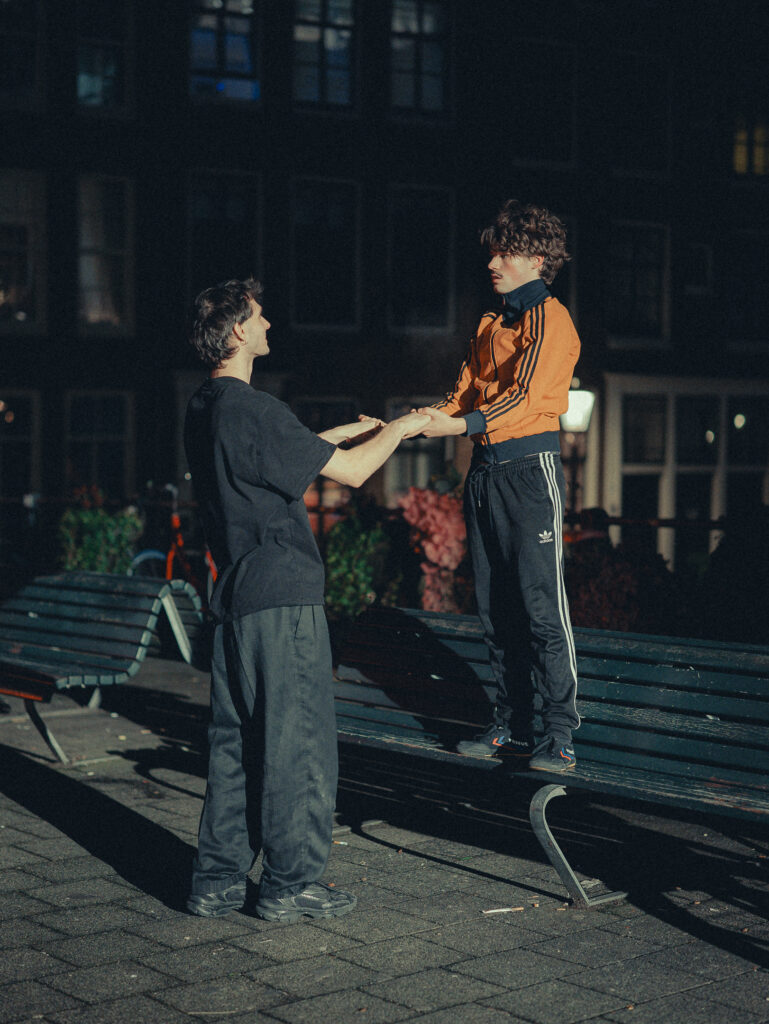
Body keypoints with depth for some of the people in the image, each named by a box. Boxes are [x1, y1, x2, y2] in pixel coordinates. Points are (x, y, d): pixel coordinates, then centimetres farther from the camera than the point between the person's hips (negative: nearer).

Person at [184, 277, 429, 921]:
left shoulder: (203, 409, 12)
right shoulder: (254, 409, -17)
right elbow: (351, 473, -13)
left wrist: (339, 433, 29)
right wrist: (398, 430, 4)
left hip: (236, 596, 9)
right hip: (283, 598, -9)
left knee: (235, 741, 13)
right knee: (298, 741, 1)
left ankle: (217, 881, 17)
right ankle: (290, 884, 8)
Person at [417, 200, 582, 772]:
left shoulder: (550, 319, -5)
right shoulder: (490, 326, 21)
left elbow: (526, 398, -16)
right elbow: (465, 395, 16)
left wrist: (462, 425, -28)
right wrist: (424, 420, -3)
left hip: (531, 467, -8)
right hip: (485, 469, 8)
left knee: (541, 603, -10)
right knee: (496, 607, 8)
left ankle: (560, 736, -6)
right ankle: (512, 727, 15)